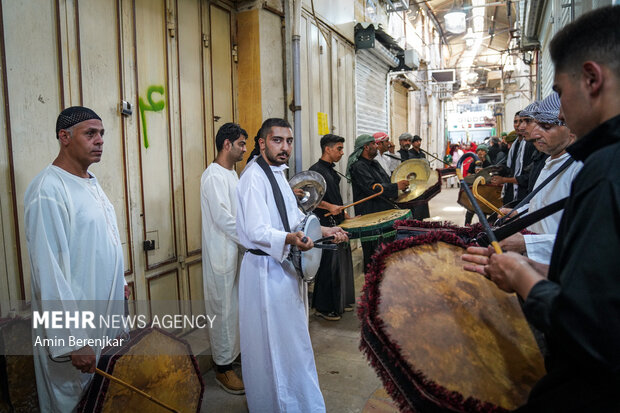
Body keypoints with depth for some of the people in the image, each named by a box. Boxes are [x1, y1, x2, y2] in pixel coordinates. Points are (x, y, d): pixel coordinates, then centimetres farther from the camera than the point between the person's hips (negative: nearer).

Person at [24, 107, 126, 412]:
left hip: (106, 316, 8)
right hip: (76, 326, -8)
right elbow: (49, 271, -24)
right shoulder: (48, 190, -21)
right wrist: (73, 341, -23)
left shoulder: (90, 182, 7)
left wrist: (118, 286, 18)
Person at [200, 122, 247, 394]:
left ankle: (234, 350, 36)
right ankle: (223, 367, 16)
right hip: (221, 252, -9)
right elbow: (223, 218, -22)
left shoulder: (231, 174, 15)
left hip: (236, 249, 9)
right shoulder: (214, 176, -16)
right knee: (223, 309, 2)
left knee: (236, 305, 19)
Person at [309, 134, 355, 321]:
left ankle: (341, 301, 30)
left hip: (338, 223, 10)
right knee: (329, 265, -5)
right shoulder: (316, 170, -12)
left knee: (342, 263, 16)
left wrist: (344, 213, 21)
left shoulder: (331, 170, 16)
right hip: (325, 224, -10)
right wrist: (329, 207, -28)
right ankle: (324, 307, 8)